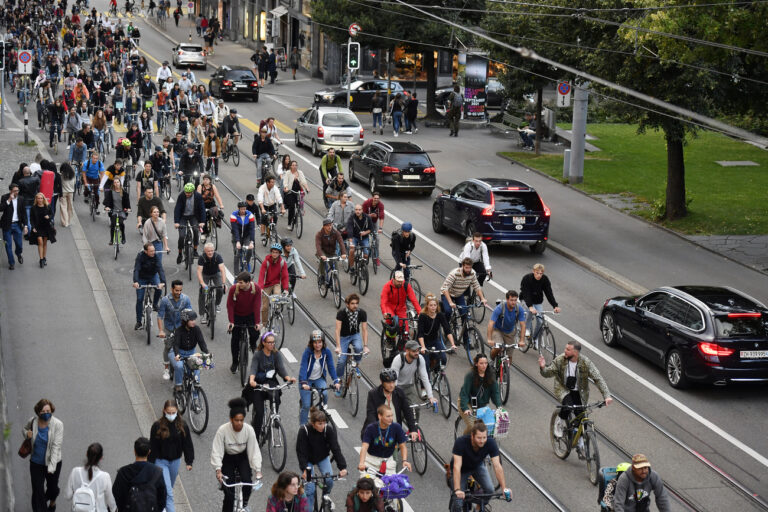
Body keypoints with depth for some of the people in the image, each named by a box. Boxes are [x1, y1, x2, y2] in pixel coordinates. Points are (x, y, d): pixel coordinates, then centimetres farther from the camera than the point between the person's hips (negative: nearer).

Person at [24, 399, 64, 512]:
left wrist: (51, 467, -29)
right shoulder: (33, 421, -12)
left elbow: (56, 446, -23)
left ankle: (52, 502, 54)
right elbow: (25, 428, 13)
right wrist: (27, 433, -13)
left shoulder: (57, 425, -21)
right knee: (37, 491, -1)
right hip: (36, 463, 1)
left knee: (52, 487, 20)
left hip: (53, 463, -1)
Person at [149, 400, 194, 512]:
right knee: (168, 493, -10)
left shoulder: (182, 425, -8)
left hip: (175, 461, 4)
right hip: (161, 461, -4)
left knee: (168, 489, 23)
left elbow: (187, 444, 0)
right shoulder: (157, 426, -16)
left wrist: (189, 462, -2)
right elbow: (152, 447, -10)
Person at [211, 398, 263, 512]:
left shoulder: (249, 430, -23)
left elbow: (254, 451, -20)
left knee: (247, 481, -24)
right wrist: (218, 470, -36)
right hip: (228, 459, -1)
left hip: (243, 458, 1)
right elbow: (217, 452, -25)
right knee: (229, 494, -8)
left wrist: (258, 470, -27)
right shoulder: (223, 430, -28)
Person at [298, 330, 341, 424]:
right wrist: (304, 383, -45)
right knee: (306, 406, -8)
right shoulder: (308, 351, -23)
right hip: (307, 379, -2)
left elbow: (331, 367, -17)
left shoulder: (326, 352, -15)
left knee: (324, 394, -27)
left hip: (319, 379, 2)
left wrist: (336, 381, -31)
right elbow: (303, 367, -31)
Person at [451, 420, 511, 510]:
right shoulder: (461, 442, -37)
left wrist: (505, 489, -45)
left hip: (478, 466, 3)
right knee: (458, 504, -14)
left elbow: (497, 466, -33)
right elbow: (457, 467, -43)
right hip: (463, 468, -3)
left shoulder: (491, 443, -30)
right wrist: (457, 490, -55)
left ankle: (479, 508, 9)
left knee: (489, 489, -21)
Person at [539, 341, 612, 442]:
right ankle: (560, 423, -2)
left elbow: (598, 379, -17)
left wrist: (607, 395, -27)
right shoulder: (559, 360, -15)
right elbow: (548, 373, -9)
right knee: (568, 404, -33)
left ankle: (580, 441, 23)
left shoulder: (586, 362, -17)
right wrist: (543, 368, -34)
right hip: (563, 390, -1)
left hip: (579, 392, 1)